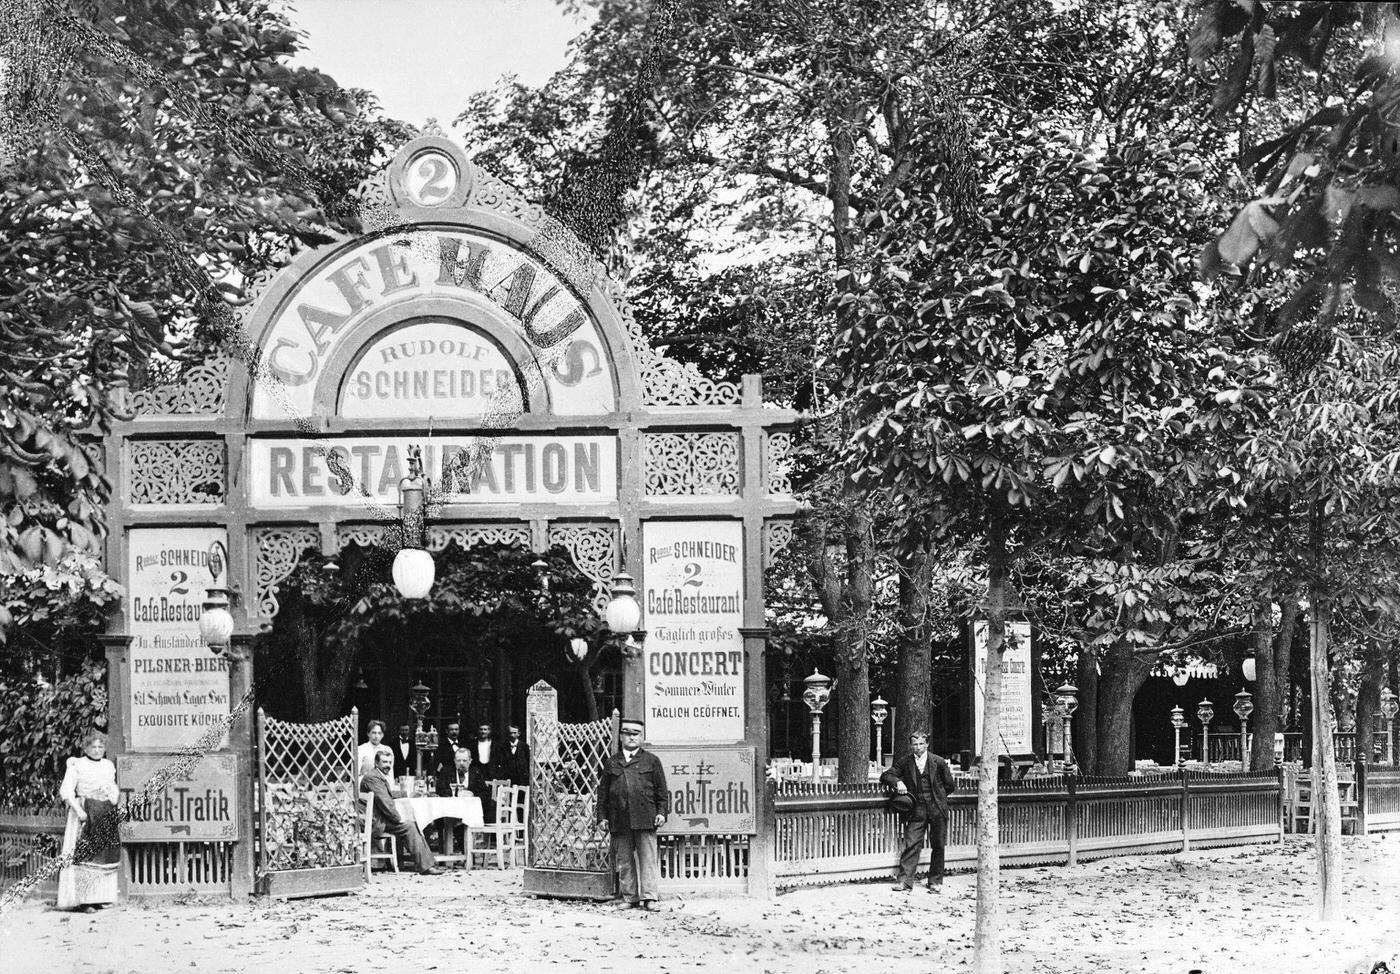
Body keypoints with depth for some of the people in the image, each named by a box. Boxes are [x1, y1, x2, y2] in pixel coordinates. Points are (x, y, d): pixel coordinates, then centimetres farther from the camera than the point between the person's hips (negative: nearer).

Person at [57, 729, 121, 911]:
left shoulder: (109, 766, 15)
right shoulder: (77, 765, -1)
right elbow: (66, 791, -8)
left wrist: (115, 806, 10)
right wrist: (78, 810, -18)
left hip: (107, 814, 6)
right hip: (85, 813, -6)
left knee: (105, 855, 3)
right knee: (83, 856, -10)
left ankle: (100, 897, 9)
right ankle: (82, 899, -11)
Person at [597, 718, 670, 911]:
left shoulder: (651, 761, 10)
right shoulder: (612, 763, 13)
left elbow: (661, 789, 8)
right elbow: (603, 792, 13)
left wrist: (662, 812, -2)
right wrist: (602, 816, 6)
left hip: (645, 819, -2)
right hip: (619, 820, 2)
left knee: (648, 857, -4)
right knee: (624, 860, 5)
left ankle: (649, 896, -2)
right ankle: (628, 896, 11)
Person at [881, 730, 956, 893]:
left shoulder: (939, 762, 1)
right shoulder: (905, 762, 4)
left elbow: (950, 785, 9)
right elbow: (885, 776, 6)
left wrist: (936, 797, 5)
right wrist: (897, 782, -12)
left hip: (937, 809, 0)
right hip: (916, 810, 0)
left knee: (938, 846, 5)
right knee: (912, 844, -8)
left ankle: (935, 881, 16)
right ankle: (905, 881, -11)